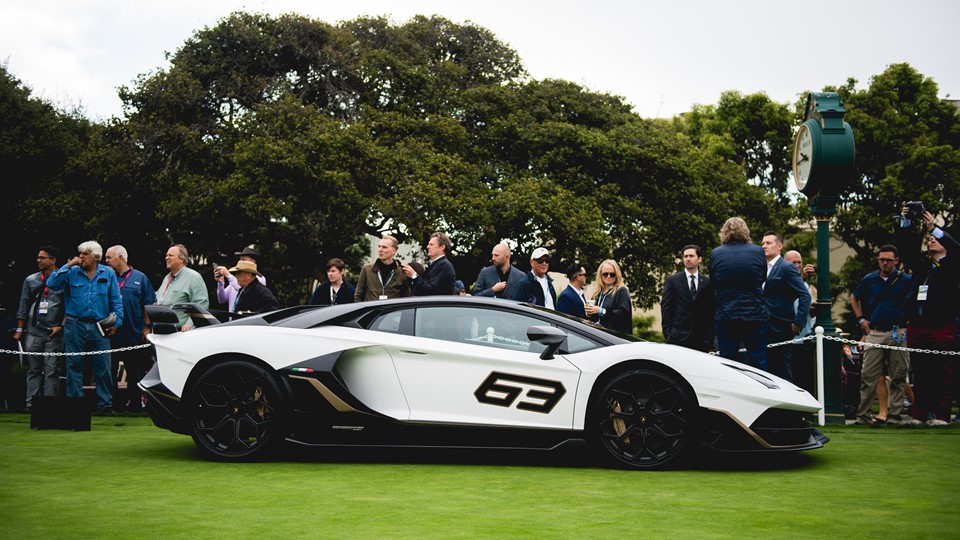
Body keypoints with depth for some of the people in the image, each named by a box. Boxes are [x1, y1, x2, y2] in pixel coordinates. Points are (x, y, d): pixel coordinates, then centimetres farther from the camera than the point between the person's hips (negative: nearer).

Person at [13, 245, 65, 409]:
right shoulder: (31, 280, 12)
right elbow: (23, 307, 14)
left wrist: (61, 326, -6)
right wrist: (19, 329, 10)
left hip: (54, 333, -3)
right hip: (33, 332, 3)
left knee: (52, 370, -3)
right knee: (33, 370, 4)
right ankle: (31, 402, 7)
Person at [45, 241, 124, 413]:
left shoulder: (108, 273, 7)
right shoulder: (72, 272, 5)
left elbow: (116, 300, 7)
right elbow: (51, 284, -8)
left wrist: (116, 322, -1)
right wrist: (68, 266, -9)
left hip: (100, 327, 0)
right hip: (75, 326, 0)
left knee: (103, 367, 0)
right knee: (74, 366, 4)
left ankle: (105, 403, 6)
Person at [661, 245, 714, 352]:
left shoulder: (707, 282, 10)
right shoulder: (672, 280, 7)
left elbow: (711, 310, 9)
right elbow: (666, 307, 4)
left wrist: (710, 336, 2)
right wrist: (667, 332, -4)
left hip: (701, 338, 1)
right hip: (678, 337, -1)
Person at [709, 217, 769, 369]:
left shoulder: (715, 254, -2)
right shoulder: (758, 251, -3)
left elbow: (714, 284, 7)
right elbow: (763, 278, 10)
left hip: (725, 317, 0)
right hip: (755, 316, 0)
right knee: (758, 362, 6)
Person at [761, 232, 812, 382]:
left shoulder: (787, 268, -6)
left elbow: (805, 296, -12)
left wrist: (798, 324, -16)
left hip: (781, 330, -7)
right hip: (765, 330, 7)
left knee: (782, 372, -4)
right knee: (768, 372, 8)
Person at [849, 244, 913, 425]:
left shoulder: (906, 280, 2)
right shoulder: (869, 279, 9)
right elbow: (854, 298, 23)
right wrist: (861, 319, 14)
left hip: (898, 333, -1)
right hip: (874, 333, 2)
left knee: (898, 376, 2)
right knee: (868, 375, -1)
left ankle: (894, 413, 9)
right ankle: (863, 414, 3)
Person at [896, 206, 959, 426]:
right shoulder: (922, 264, 17)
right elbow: (905, 244, 14)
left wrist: (934, 228, -21)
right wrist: (905, 222, -1)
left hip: (941, 327, -5)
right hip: (917, 328, 5)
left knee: (941, 374, -4)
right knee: (920, 374, 6)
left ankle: (940, 415, -2)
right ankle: (919, 413, 8)